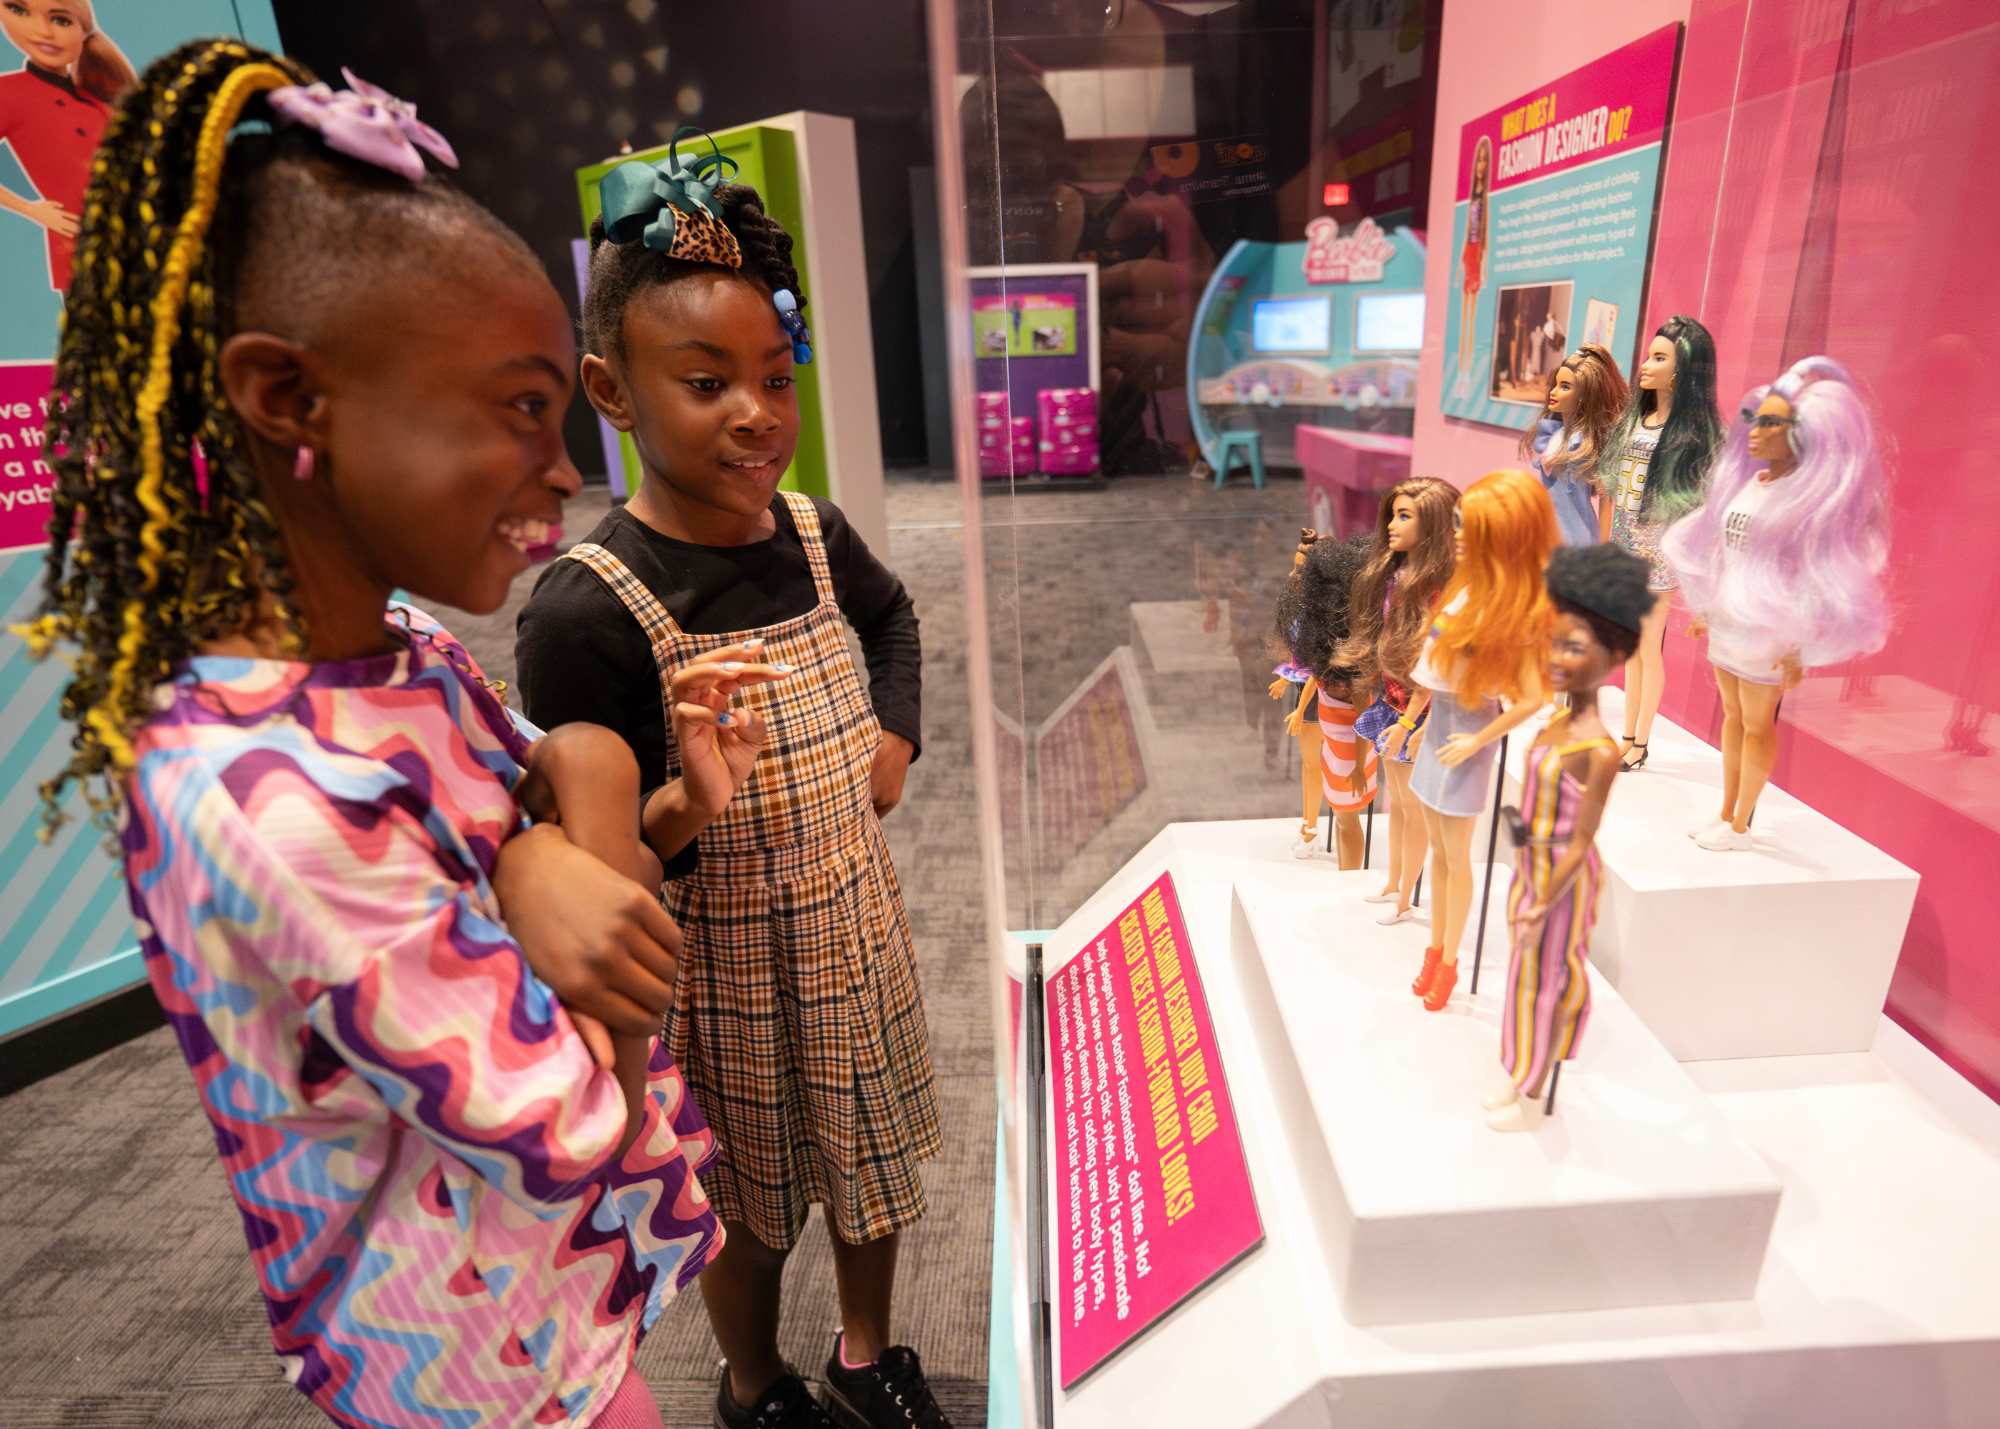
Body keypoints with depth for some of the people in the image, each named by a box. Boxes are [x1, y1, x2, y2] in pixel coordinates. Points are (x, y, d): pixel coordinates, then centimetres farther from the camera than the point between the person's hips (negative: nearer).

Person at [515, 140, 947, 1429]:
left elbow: (892, 613, 16)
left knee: (876, 1156, 25)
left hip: (860, 935, 5)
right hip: (726, 982, -5)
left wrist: (898, 735, 2)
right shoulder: (589, 613, -25)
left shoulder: (812, 531, -7)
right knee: (752, 1206, 21)